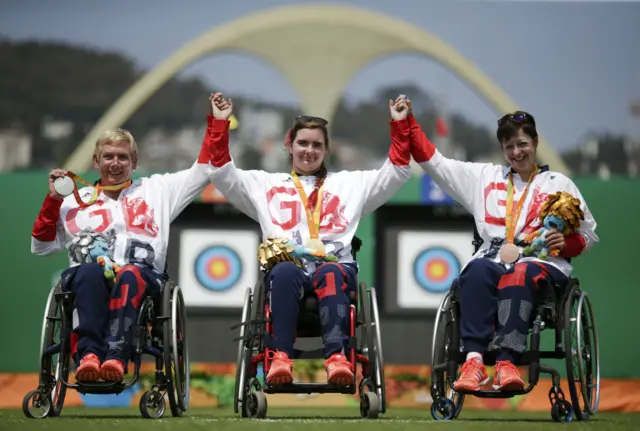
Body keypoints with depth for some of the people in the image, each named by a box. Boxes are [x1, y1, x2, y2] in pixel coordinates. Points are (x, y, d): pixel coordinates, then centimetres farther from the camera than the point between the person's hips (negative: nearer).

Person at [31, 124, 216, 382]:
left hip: (140, 277, -1)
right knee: (91, 271, -37)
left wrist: (215, 125, 18)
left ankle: (116, 356, -54)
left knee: (129, 275, -38)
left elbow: (203, 171, 24)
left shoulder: (156, 190, 27)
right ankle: (88, 353, -52)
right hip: (87, 278, 1)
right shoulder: (76, 201, 27)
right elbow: (41, 246, 22)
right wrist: (53, 200, 12)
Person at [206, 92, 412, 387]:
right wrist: (220, 124, 8)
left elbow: (397, 172, 21)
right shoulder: (266, 184, 27)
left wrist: (400, 125, 10)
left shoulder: (350, 183, 28)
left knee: (330, 274, -38)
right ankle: (281, 357, -50)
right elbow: (223, 175, 16)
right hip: (286, 265, 0)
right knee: (285, 272, -38)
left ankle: (337, 357, -55)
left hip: (335, 265, 0)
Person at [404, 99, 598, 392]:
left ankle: (506, 362, -54)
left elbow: (588, 235, 17)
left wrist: (567, 242, -5)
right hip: (492, 260, 2)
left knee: (519, 275, -38)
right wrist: (408, 122, 14)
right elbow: (433, 161, 21)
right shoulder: (484, 176, 24)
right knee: (478, 270, -35)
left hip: (541, 264, -1)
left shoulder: (559, 184, 19)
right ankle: (474, 360, -49)